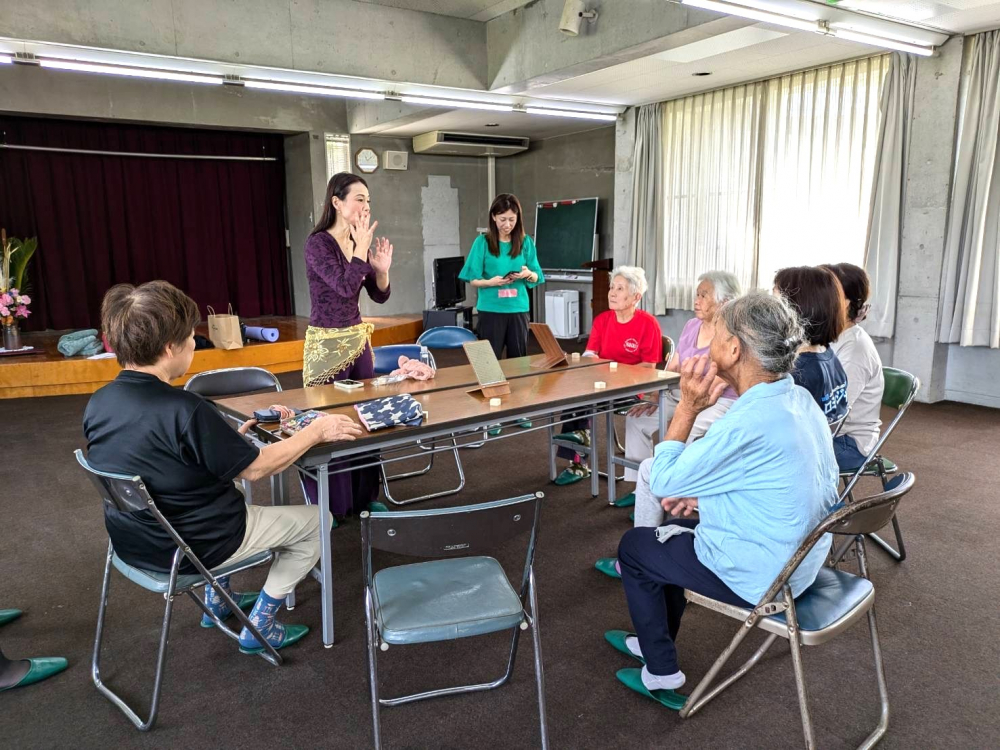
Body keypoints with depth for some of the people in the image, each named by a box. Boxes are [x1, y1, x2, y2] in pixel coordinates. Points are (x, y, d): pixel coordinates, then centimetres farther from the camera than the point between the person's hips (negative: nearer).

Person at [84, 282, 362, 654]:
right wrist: (316, 431, -10)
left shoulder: (98, 404, -6)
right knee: (315, 521, 8)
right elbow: (255, 467, -20)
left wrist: (229, 438, 10)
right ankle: (259, 626, 17)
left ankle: (218, 599, 41)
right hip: (191, 549, -8)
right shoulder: (183, 410, -31)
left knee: (229, 492, 36)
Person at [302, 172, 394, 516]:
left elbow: (379, 296, 10)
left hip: (358, 339, 7)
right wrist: (361, 248, -18)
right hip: (327, 344, -7)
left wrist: (382, 269, -7)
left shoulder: (360, 244, 8)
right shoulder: (318, 243, -13)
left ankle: (363, 497, 26)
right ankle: (330, 506, 14)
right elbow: (345, 287, -26)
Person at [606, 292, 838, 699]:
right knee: (674, 531, 27)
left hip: (758, 577, -8)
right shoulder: (798, 399, -3)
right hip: (798, 558, 9)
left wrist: (687, 408, -18)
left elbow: (663, 484, -19)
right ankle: (656, 641, 41)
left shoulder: (749, 422, -31)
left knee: (633, 546, 12)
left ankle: (662, 671, 24)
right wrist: (704, 495, 3)